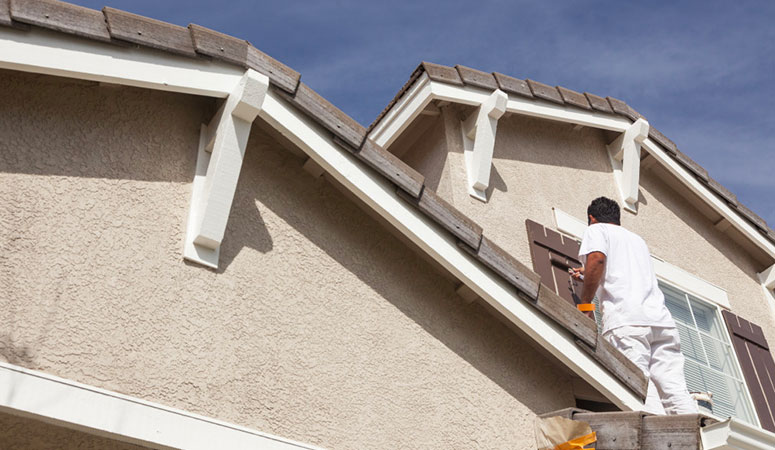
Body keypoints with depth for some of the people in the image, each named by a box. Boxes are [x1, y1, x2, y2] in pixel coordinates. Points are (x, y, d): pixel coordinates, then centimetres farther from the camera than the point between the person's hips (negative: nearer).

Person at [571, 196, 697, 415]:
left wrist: (585, 303, -2)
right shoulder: (637, 238, 36)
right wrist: (588, 277, 63)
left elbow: (596, 259, -8)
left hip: (626, 320, -6)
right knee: (675, 390, -3)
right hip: (661, 318, 6)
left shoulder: (597, 230, 15)